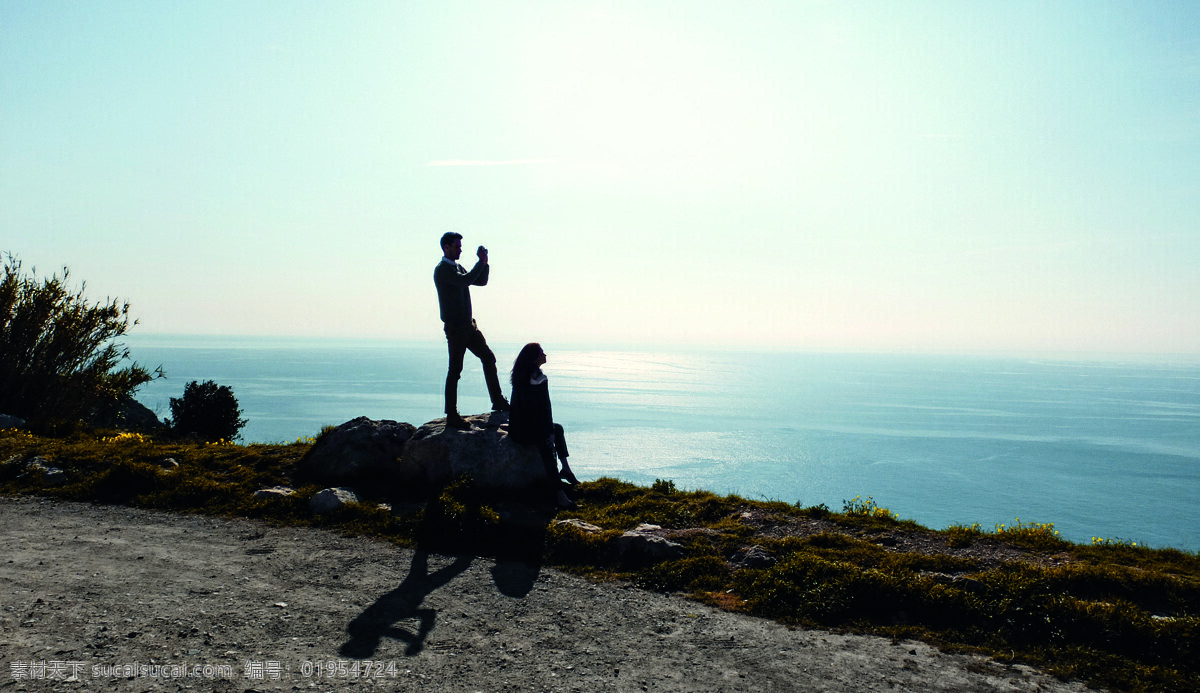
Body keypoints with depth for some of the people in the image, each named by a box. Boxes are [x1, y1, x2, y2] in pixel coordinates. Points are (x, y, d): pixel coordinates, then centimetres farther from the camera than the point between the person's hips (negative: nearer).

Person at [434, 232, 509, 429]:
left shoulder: (458, 267, 18)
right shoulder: (442, 269, -11)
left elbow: (481, 282, 19)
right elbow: (465, 280, -25)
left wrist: (485, 262, 5)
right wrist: (481, 261, -16)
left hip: (469, 325, 9)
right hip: (455, 327, -9)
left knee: (488, 358, 10)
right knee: (455, 370, -6)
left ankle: (498, 402, 19)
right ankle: (451, 416, 0)